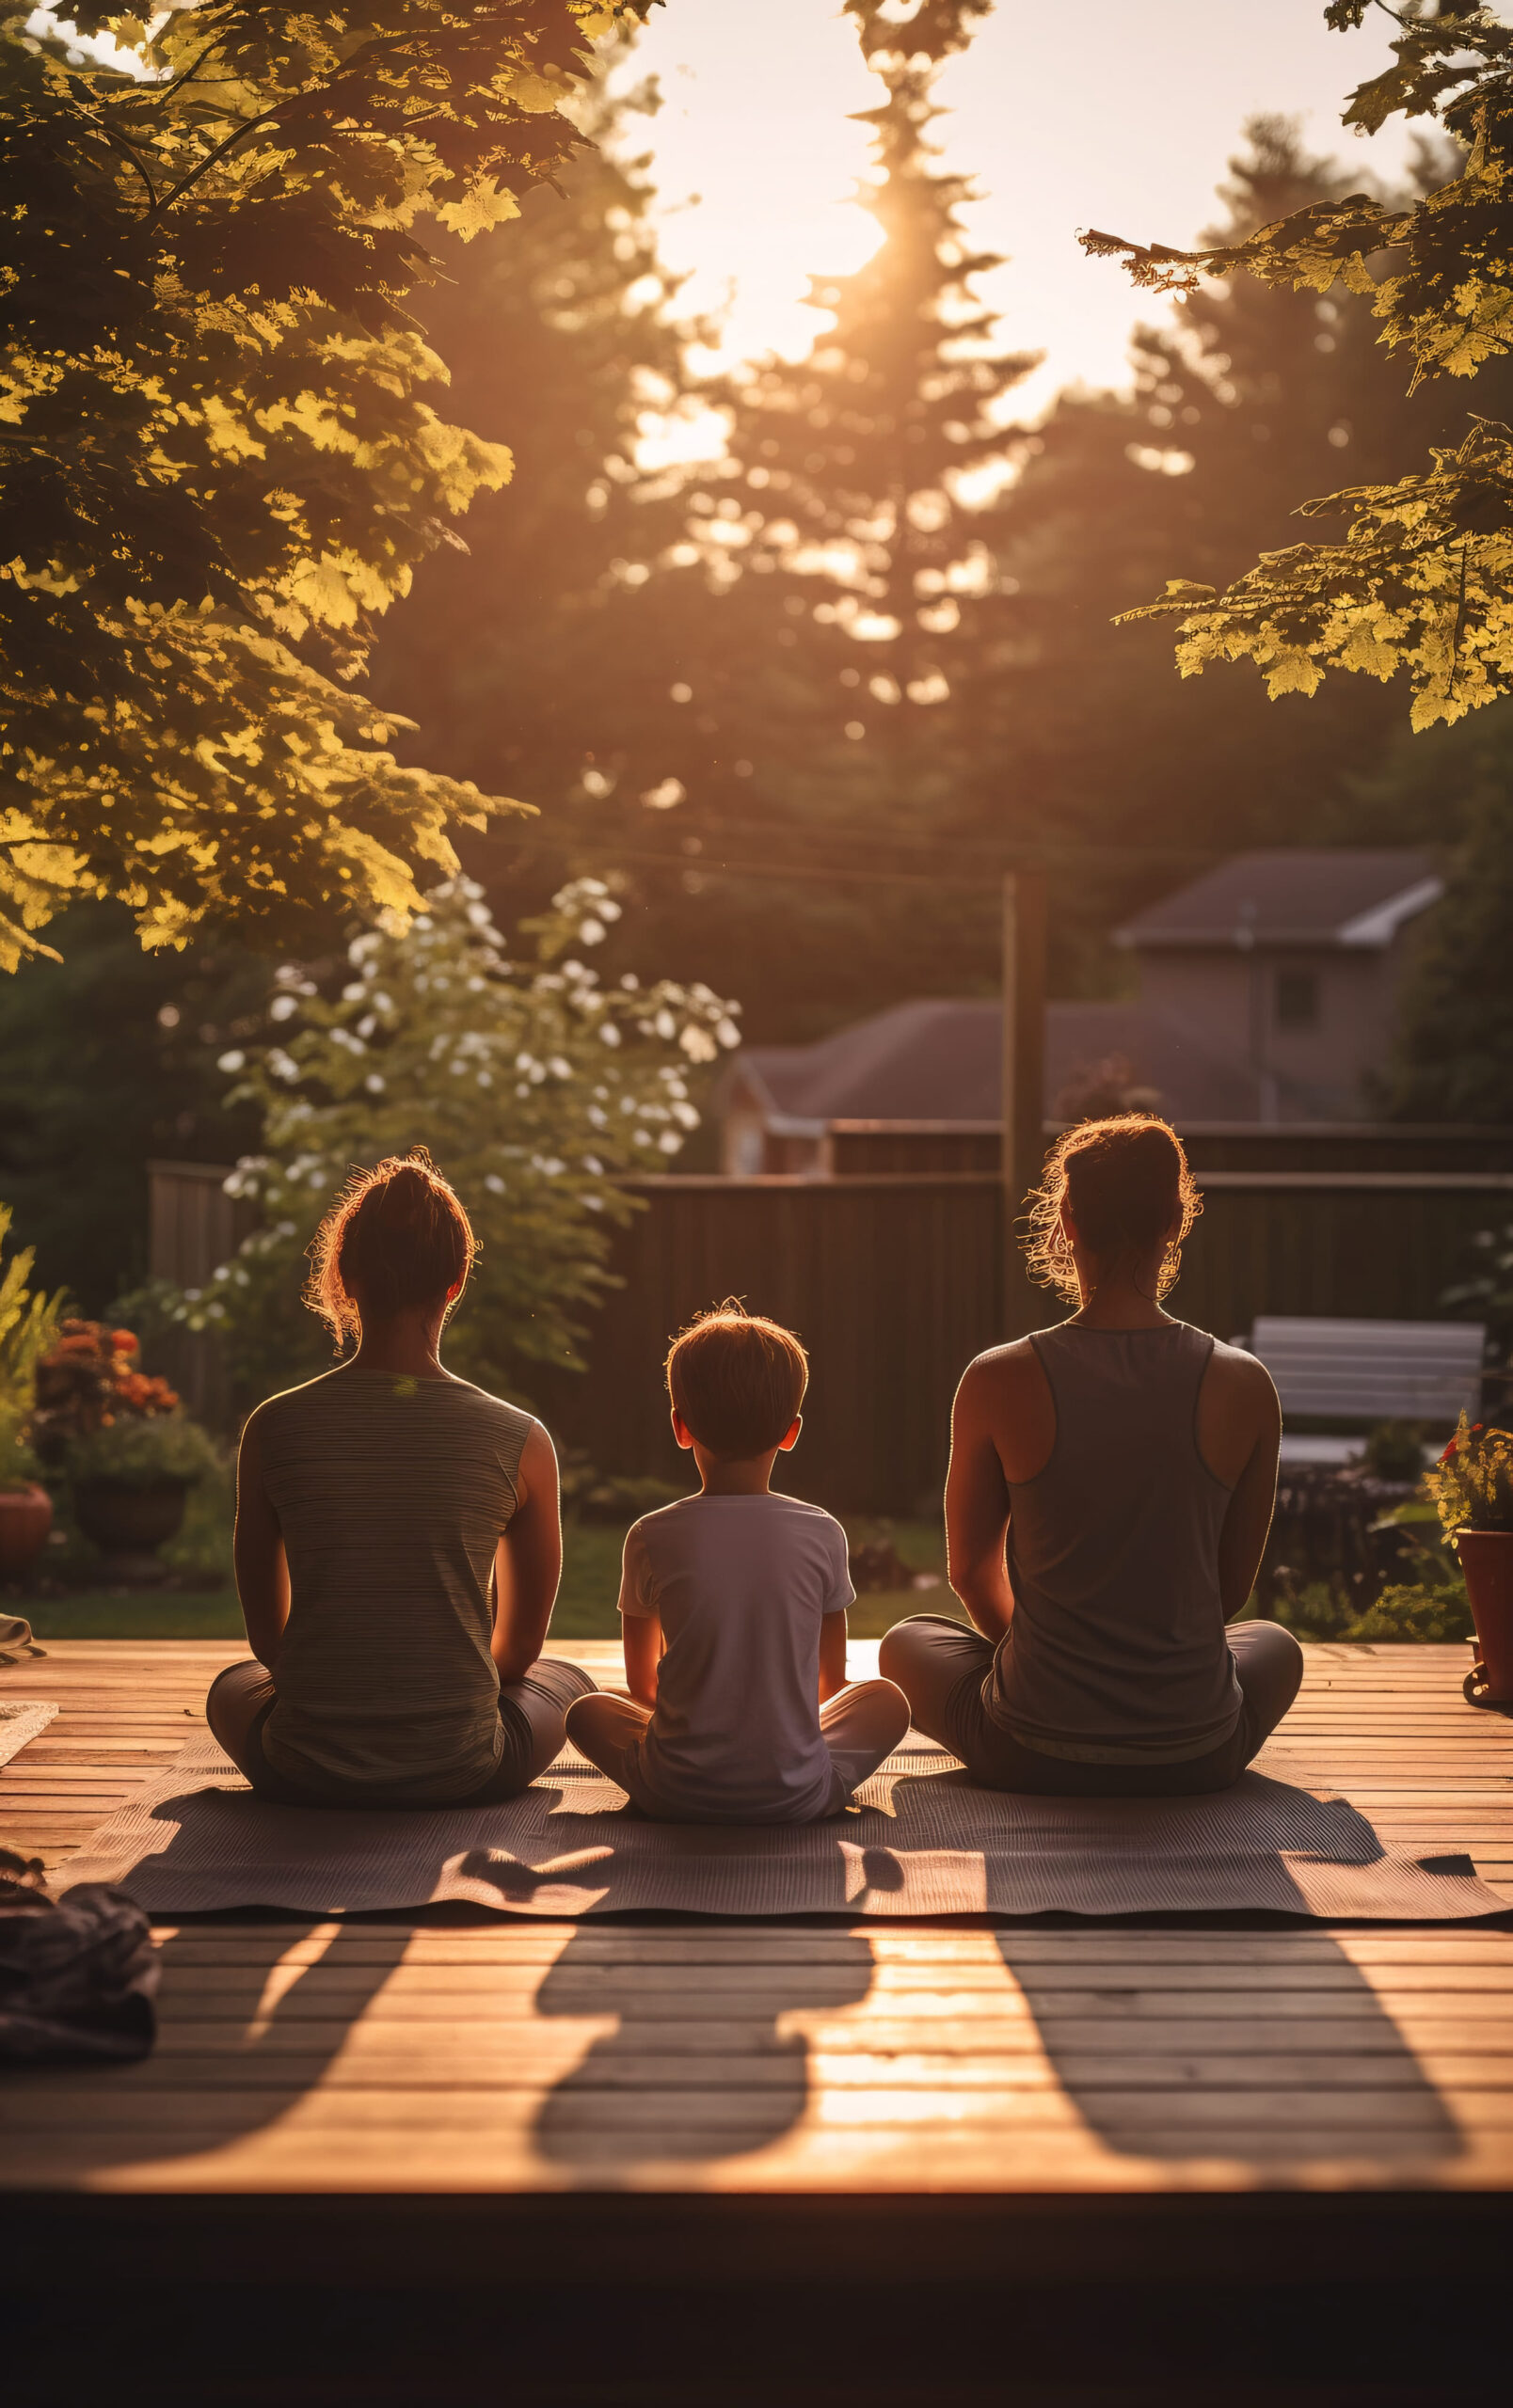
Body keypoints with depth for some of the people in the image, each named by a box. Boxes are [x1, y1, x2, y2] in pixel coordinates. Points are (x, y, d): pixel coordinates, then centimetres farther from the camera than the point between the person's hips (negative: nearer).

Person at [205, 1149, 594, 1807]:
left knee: (231, 1685, 36)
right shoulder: (520, 1442, -9)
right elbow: (521, 1646, 5)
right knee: (568, 1680, 32)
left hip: (305, 1776, 1)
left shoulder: (274, 1429, -7)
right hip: (463, 1776, -1)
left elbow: (266, 1637, 5)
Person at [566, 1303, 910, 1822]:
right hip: (796, 1797, 0)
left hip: (677, 1797, 0)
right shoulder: (822, 1535, -2)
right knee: (885, 1699, 24)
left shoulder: (652, 1539, -3)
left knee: (586, 1711, 25)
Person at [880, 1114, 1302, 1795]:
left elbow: (971, 1569, 3)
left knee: (907, 1641, 31)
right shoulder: (1243, 1387, -9)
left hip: (1030, 1757, -1)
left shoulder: (999, 1382, -13)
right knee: (1275, 1643, 36)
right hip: (1196, 1758, 2)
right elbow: (1233, 1585, 5)